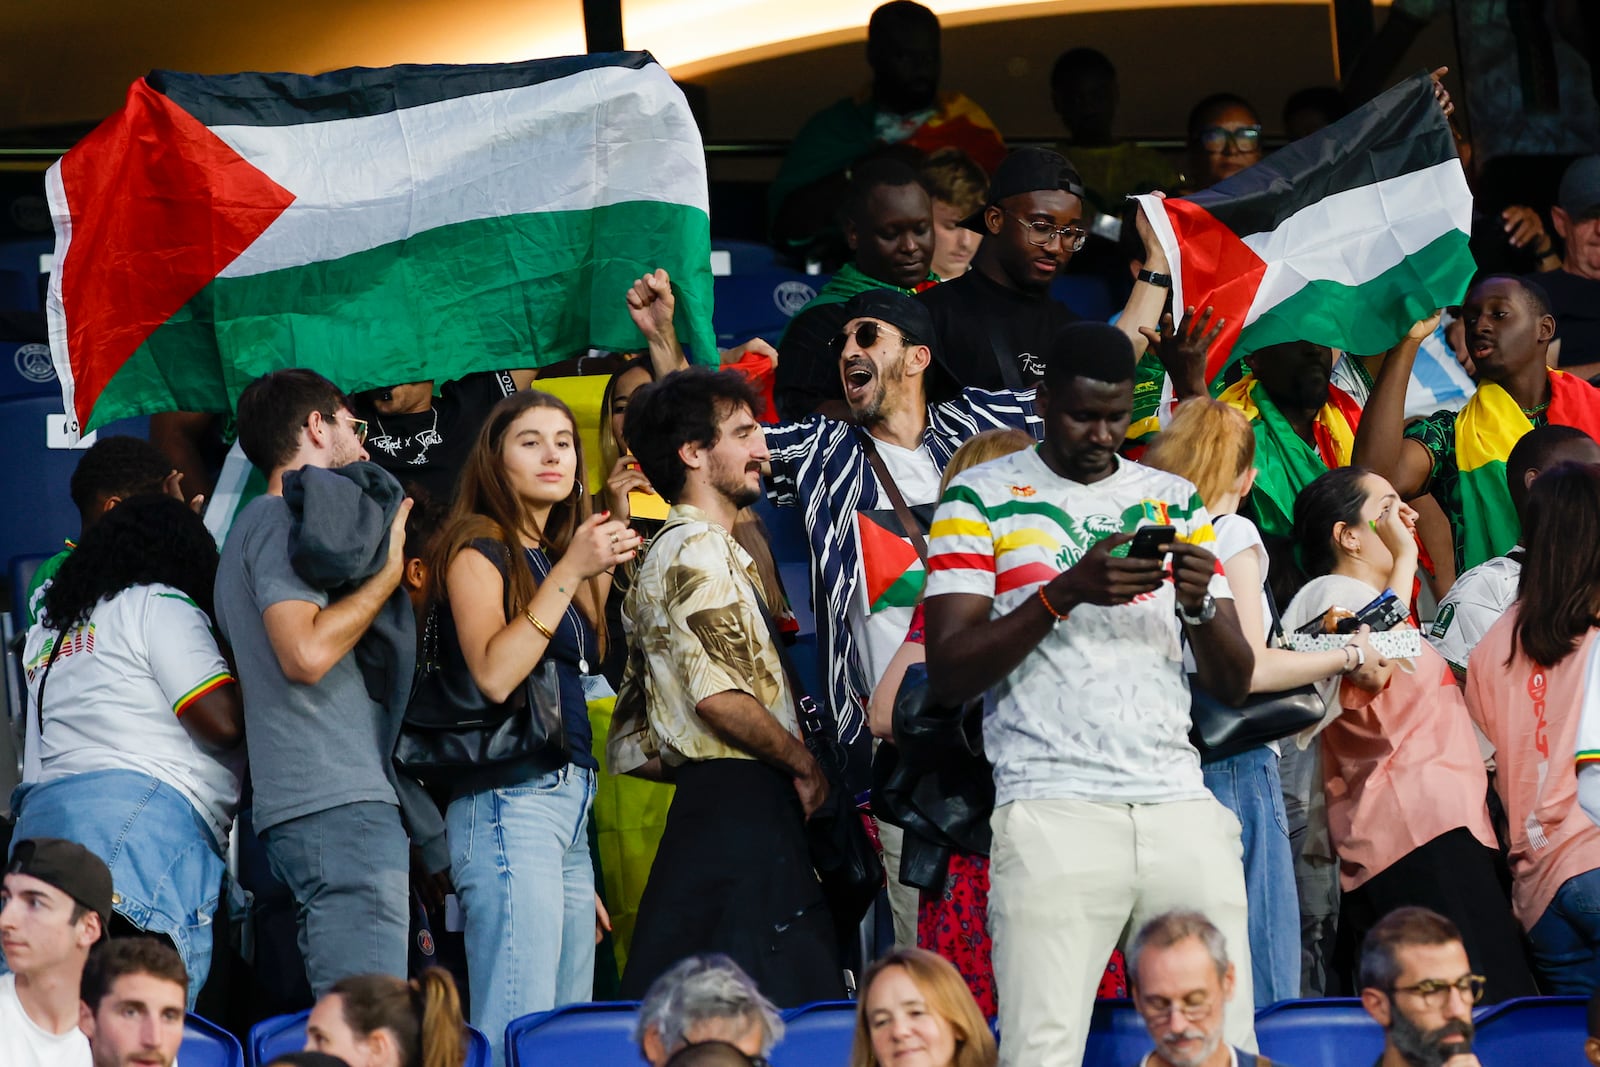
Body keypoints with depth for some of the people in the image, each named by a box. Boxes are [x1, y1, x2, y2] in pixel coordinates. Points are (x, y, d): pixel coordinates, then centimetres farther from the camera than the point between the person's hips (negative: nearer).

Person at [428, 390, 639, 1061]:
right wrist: (570, 571, -15)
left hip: (567, 802, 9)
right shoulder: (477, 551, -2)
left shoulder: (556, 554, 20)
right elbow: (493, 674, -18)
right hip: (509, 799, -9)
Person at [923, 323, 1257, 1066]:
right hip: (1052, 810, -4)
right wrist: (1066, 592, -13)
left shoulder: (1176, 502, 18)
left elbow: (1234, 684, 15)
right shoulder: (982, 498, 7)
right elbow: (948, 676, -3)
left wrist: (1200, 606, -6)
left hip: (1178, 803, 4)